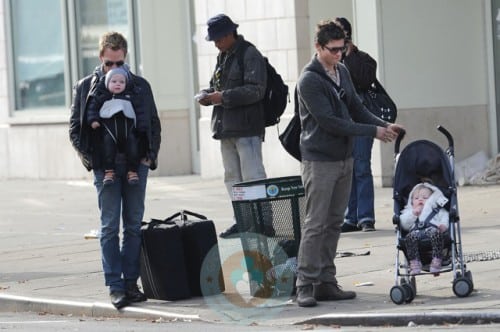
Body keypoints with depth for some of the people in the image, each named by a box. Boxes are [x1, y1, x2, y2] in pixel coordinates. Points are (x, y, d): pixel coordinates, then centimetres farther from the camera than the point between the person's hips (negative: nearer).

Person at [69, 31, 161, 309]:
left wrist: (150, 156, 2)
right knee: (110, 227, -3)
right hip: (106, 168, -2)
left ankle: (131, 282, 11)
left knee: (134, 226, 5)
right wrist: (90, 159, -7)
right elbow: (75, 128, 3)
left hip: (137, 165, 2)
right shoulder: (86, 88, 4)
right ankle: (115, 286, -4)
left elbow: (154, 124, 14)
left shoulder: (140, 86, 10)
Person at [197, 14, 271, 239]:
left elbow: (256, 90, -18)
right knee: (232, 178, 11)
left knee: (253, 177, -10)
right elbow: (216, 85, 28)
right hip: (227, 127, 9)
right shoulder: (222, 57, 17)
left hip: (246, 127, -9)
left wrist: (223, 97, -20)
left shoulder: (250, 55, -10)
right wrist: (205, 95, 5)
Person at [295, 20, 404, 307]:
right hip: (320, 161, -8)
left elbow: (356, 108, 17)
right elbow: (329, 121, -18)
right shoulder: (309, 80, -14)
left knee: (334, 223, 9)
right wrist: (373, 131, -17)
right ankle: (306, 284, -4)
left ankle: (326, 283, 13)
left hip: (344, 159, 8)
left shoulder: (342, 71, 11)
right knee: (316, 224, -7)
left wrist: (385, 125, 0)